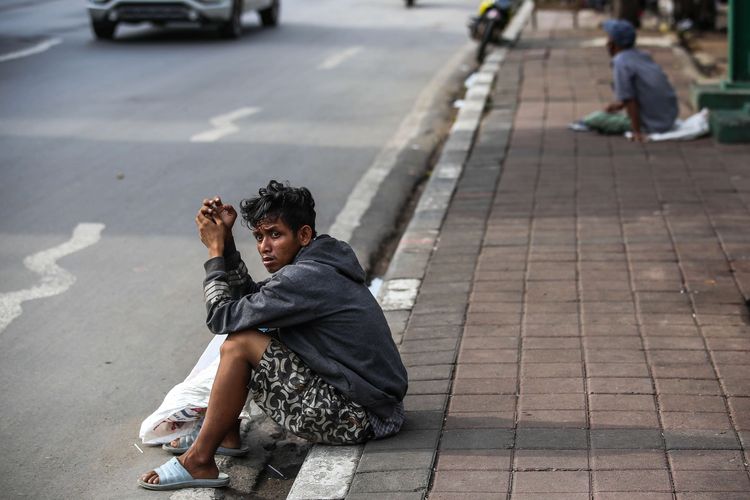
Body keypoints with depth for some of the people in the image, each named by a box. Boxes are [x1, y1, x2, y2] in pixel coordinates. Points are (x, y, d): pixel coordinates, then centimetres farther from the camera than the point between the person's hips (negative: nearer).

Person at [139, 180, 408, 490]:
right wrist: (226, 239, 8)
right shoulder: (320, 264, 10)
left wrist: (215, 250, -3)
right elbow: (248, 299, 17)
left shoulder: (304, 278, -20)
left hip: (355, 420, -10)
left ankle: (199, 461, -2)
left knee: (240, 343, -12)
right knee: (252, 328, 17)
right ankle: (225, 432, 25)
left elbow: (222, 318, -13)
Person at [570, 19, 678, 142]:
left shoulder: (620, 63, -17)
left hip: (653, 125, -8)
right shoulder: (643, 56, 7)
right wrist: (620, 104, 22)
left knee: (597, 118, -2)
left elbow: (629, 99, -20)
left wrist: (637, 132, -19)